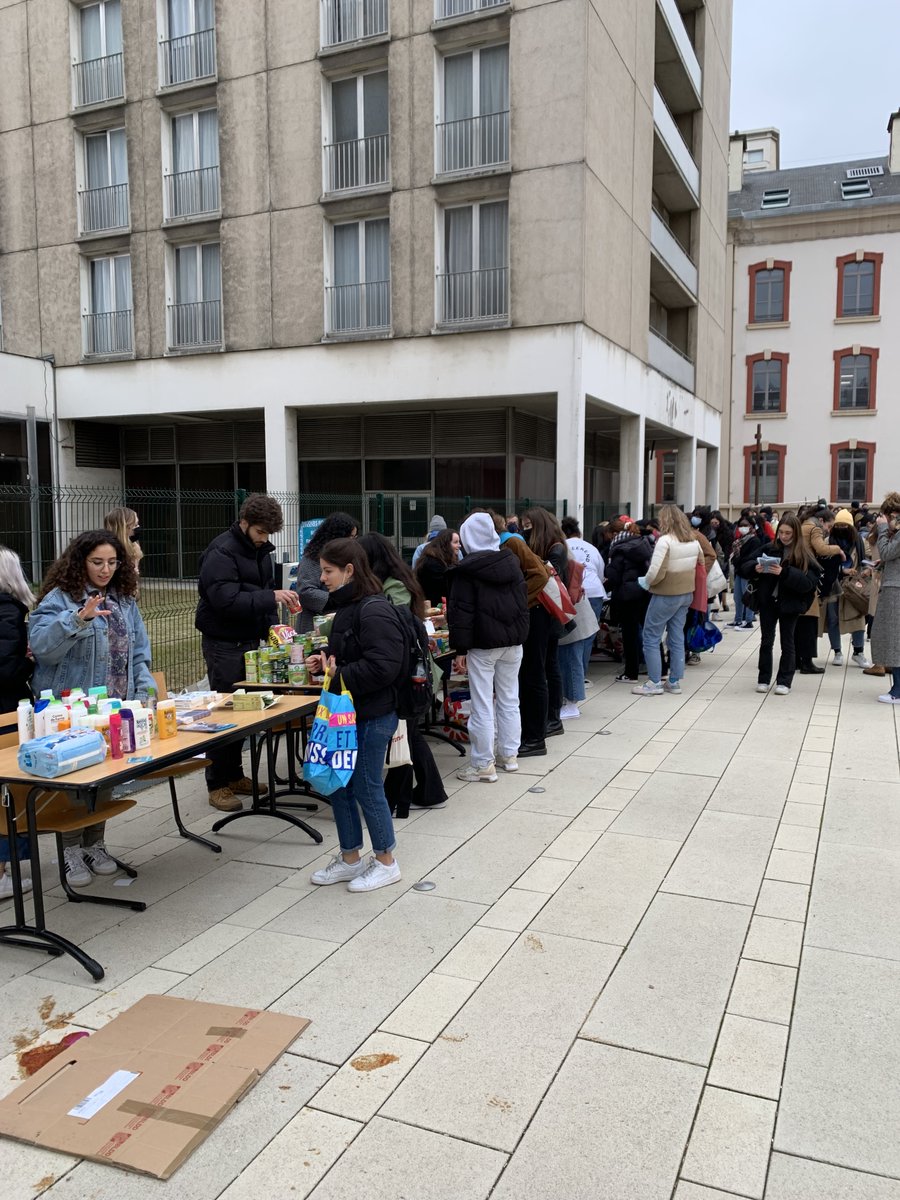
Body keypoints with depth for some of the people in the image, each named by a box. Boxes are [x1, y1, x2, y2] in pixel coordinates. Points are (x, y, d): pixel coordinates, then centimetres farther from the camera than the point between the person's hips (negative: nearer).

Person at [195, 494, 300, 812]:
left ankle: (234, 776, 25)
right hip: (224, 644, -8)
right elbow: (226, 600, -26)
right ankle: (217, 785, 8)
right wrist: (272, 597, -30)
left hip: (250, 640, 8)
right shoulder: (221, 553, -16)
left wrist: (272, 625, 8)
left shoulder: (260, 549, 11)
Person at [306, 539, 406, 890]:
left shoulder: (374, 611, -20)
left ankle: (386, 862, 23)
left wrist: (338, 677, -20)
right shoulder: (347, 607, 10)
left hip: (372, 717, -10)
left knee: (367, 789, 3)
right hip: (347, 712, 10)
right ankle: (350, 859, 31)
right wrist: (326, 662, 5)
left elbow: (382, 667, -28)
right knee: (338, 785, 15)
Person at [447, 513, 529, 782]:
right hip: (513, 640, 6)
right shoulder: (512, 564, 9)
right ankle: (509, 755, 24)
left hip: (483, 643, -6)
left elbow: (461, 612, -13)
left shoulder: (467, 570, -10)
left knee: (482, 705, -1)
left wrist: (461, 649, -11)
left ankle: (483, 765, 4)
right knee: (509, 699, 15)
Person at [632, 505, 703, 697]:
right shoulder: (693, 540, 6)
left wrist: (646, 582, -6)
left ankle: (655, 683, 3)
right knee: (677, 638, 13)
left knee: (651, 638, 3)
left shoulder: (665, 540, -19)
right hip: (686, 594, 8)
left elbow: (656, 572, -24)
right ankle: (674, 682, 18)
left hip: (666, 596, -8)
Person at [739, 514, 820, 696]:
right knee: (766, 640, 9)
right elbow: (745, 565, 1)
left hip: (789, 604, -2)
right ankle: (763, 679, 18)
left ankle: (784, 681, 16)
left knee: (787, 642, 8)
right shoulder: (768, 548, -1)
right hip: (767, 601, 2)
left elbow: (807, 581, -19)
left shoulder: (803, 555, -7)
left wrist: (784, 573, -29)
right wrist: (755, 568, -20)